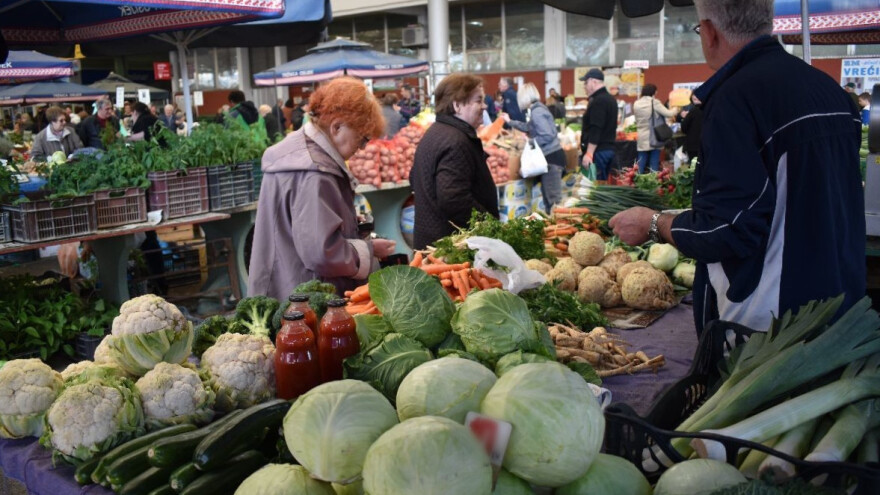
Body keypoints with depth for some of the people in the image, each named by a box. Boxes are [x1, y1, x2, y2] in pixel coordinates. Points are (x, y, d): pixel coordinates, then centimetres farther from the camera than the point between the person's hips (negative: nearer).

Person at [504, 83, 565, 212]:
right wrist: (510, 121, 35)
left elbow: (548, 135, -24)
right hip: (551, 155, 10)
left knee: (553, 196, -7)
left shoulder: (536, 112, -17)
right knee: (549, 194, 16)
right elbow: (529, 128, 29)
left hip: (551, 156, -10)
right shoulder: (538, 109, 13)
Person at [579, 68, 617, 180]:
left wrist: (589, 153, -24)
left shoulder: (598, 101, -15)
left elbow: (595, 130, -22)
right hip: (609, 149, 10)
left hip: (598, 151, -10)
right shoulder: (610, 99, 17)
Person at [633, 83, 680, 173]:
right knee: (654, 163, 0)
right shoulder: (654, 102, -8)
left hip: (642, 139, 4)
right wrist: (676, 110, 13)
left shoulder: (636, 104, 5)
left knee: (641, 164, 7)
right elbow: (668, 114, -4)